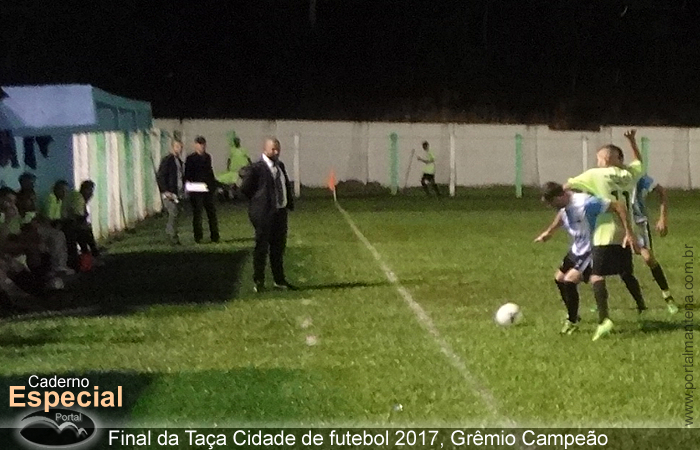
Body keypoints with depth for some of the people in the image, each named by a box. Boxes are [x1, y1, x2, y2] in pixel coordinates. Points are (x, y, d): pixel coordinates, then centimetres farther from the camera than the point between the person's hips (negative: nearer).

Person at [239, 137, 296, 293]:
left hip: (281, 212, 7)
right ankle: (258, 282, 9)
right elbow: (245, 187, -12)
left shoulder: (280, 166, 10)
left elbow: (286, 185, 19)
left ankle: (279, 280, 25)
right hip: (264, 214, -7)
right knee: (262, 248, 1)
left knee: (279, 248, 15)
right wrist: (258, 200, -4)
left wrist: (290, 203, 9)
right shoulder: (256, 168, -14)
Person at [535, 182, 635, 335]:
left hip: (591, 252, -9)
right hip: (577, 250, 9)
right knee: (559, 278, 17)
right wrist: (549, 232, 21)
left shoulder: (586, 203, -31)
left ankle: (572, 322, -2)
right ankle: (573, 315, 38)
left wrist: (628, 232, -30)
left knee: (569, 280, -20)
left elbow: (618, 206, -28)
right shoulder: (564, 205, -6)